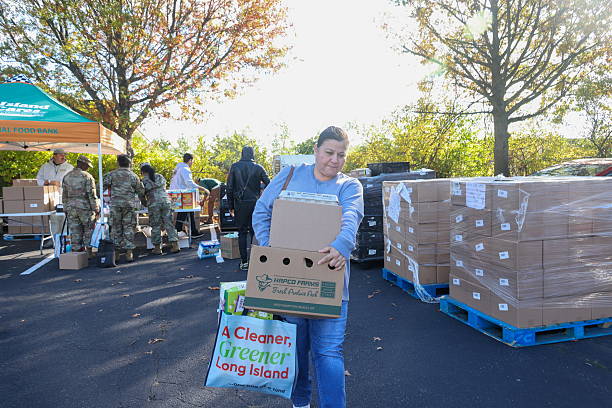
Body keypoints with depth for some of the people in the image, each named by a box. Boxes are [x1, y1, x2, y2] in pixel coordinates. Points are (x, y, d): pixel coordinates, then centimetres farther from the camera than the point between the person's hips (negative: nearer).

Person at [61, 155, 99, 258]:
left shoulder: (66, 177, 9)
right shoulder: (87, 177, -9)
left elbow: (64, 196, 11)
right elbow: (92, 195, -11)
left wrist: (66, 209, 17)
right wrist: (96, 209, -7)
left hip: (71, 208, 5)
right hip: (85, 207, -4)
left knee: (75, 231, 9)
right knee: (89, 230, 8)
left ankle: (76, 252, 12)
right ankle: (89, 252, 9)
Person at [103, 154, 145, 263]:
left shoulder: (112, 174, 5)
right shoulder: (133, 176, 8)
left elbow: (103, 186, 0)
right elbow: (141, 192, 12)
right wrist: (144, 202, 26)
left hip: (115, 204, 0)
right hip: (130, 205, 0)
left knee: (116, 228, 6)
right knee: (129, 228, 4)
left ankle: (116, 253, 9)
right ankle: (129, 253, 1)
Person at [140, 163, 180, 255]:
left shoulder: (144, 180, 2)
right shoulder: (160, 176, 13)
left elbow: (142, 194, 7)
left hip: (153, 204, -3)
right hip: (166, 201, 4)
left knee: (155, 226, 5)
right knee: (169, 224, 6)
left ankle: (157, 248, 10)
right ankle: (175, 245, 3)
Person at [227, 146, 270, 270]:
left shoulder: (235, 167, 0)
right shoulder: (258, 168, -1)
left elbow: (229, 188, -1)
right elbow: (269, 184, -5)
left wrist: (231, 206, 6)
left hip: (240, 204, 0)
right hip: (254, 204, 0)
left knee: (242, 233, 7)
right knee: (255, 232, 8)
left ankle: (244, 262, 7)